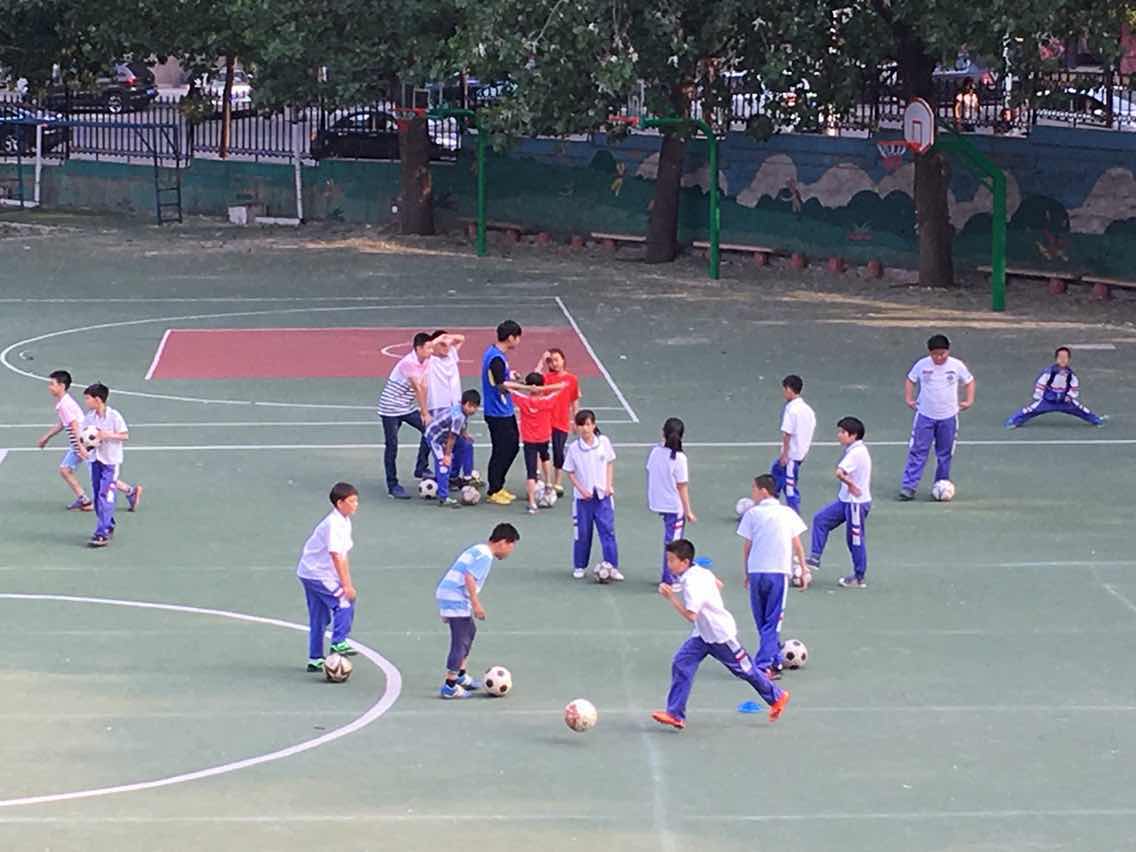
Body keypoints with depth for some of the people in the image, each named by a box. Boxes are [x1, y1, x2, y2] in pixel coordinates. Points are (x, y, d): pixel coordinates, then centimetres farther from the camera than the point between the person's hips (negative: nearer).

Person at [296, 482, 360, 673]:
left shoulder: (344, 522, 9)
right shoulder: (333, 524, -21)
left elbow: (343, 556, 12)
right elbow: (336, 556, -25)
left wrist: (347, 582, 11)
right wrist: (346, 585, -25)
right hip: (318, 573, -10)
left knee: (319, 618, 12)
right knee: (344, 603, -15)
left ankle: (315, 660, 17)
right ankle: (338, 643, -13)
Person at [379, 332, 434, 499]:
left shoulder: (424, 362, 1)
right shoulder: (408, 363, -26)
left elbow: (423, 387, 1)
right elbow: (417, 389, -24)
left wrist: (423, 412, -4)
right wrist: (425, 414, -22)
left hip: (408, 408, 8)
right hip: (391, 409, -8)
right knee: (392, 446, -6)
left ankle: (421, 469, 16)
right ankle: (393, 486, -1)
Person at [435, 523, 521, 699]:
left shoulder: (478, 550, 18)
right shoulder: (485, 556, -13)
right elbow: (469, 577, -23)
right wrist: (476, 604, -19)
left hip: (447, 594, 10)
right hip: (455, 599, -10)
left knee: (470, 630, 24)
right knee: (461, 641, -7)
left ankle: (461, 676, 29)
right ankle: (449, 687, -5)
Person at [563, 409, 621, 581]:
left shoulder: (604, 442, -3)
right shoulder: (574, 448, -8)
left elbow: (609, 463, 8)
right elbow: (570, 472, -1)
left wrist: (609, 485, -2)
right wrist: (581, 489, -12)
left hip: (603, 495, 1)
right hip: (583, 496, -1)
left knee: (608, 530, -4)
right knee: (582, 533, 7)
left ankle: (612, 567, -1)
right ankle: (579, 566, 22)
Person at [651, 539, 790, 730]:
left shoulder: (692, 584, -30)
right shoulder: (700, 571, -2)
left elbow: (690, 615, -34)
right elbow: (719, 584, 16)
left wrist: (671, 597, -31)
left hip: (721, 635, -9)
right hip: (703, 634, 9)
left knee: (744, 670, 9)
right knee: (681, 665, -5)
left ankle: (777, 698, 29)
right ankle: (675, 714, -8)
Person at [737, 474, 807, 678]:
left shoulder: (752, 514, 3)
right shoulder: (787, 513, 6)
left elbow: (746, 546, 4)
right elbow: (797, 545, 7)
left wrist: (745, 573, 13)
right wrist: (804, 570, 14)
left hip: (756, 572, 0)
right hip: (779, 571, 0)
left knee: (762, 621, 14)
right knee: (773, 621, 1)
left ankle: (775, 660, 23)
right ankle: (764, 665, -10)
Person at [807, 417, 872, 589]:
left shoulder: (857, 452, -22)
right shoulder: (854, 450, 9)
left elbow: (839, 472, -33)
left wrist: (850, 484, -19)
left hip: (857, 503, -10)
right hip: (846, 500, 10)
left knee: (855, 539, 1)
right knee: (821, 519, 7)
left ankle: (859, 578, 13)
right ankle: (815, 558, 9)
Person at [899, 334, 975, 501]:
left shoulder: (957, 366, -4)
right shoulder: (922, 365, -4)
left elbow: (969, 382, 10)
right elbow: (910, 380, 10)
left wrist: (969, 401, 2)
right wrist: (908, 399, 2)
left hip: (948, 417, 1)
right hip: (925, 416, -1)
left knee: (945, 454, 8)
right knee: (917, 451, -5)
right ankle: (908, 486, -3)